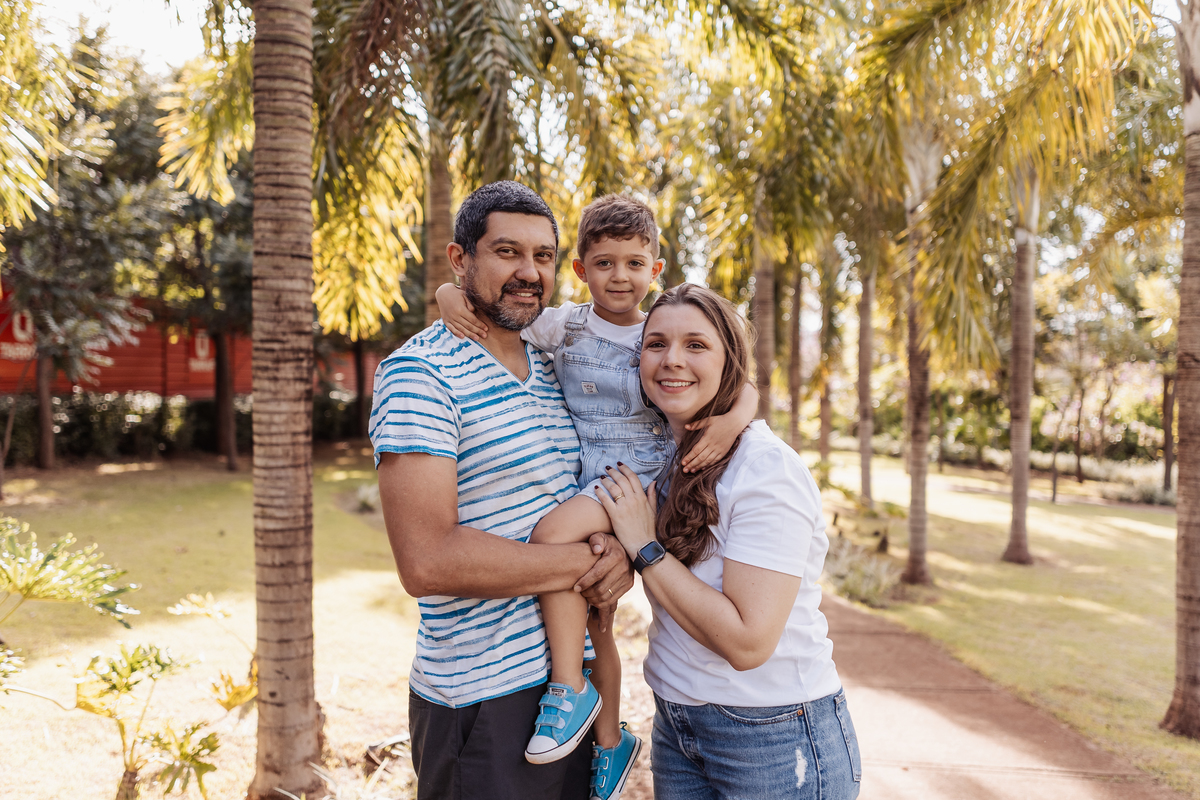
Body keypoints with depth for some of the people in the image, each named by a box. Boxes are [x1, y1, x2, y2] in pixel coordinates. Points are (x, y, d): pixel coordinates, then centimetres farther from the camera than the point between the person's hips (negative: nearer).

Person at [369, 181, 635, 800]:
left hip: (571, 674, 7)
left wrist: (620, 551, -7)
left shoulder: (552, 369, 9)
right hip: (482, 699, -7)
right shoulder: (419, 372, -16)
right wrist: (588, 563, -17)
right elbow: (427, 560, -25)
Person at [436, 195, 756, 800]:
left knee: (554, 532, -29)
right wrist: (450, 294, -16)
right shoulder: (561, 326, 1)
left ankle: (570, 687, -15)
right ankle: (610, 740, 33)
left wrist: (733, 418, -22)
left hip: (643, 476, -4)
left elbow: (741, 385, -2)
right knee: (590, 615, 12)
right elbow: (489, 303, 6)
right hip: (585, 482, 4)